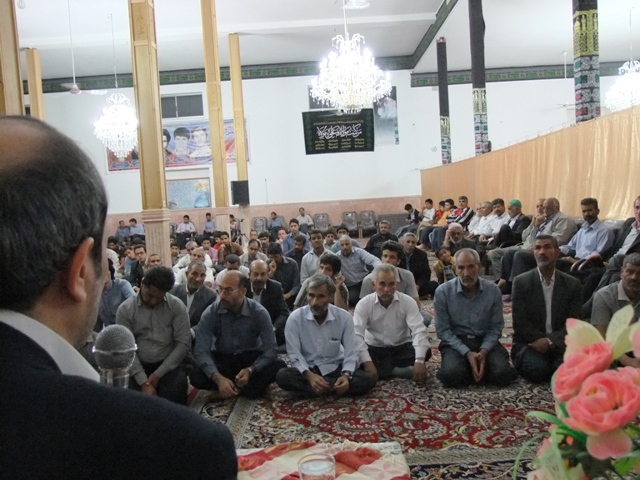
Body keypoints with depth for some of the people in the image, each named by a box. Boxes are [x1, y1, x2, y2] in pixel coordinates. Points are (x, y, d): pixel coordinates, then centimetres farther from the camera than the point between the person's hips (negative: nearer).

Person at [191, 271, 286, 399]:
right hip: (222, 360, 1)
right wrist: (218, 378, -39)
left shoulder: (259, 313, -17)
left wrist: (250, 371, -36)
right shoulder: (210, 313, -16)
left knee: (279, 366, -29)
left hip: (251, 359, 0)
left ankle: (233, 389, -20)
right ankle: (249, 387, -20)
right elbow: (201, 351, -23)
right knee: (196, 376, -29)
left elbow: (270, 350, -19)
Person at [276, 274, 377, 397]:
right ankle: (333, 389, -25)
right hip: (306, 370, 0)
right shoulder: (295, 318, -11)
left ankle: (320, 388, -19)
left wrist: (346, 375, -31)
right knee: (282, 376, -33)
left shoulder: (344, 317, -9)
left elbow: (351, 353, -10)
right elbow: (294, 354, -13)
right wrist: (309, 375, -31)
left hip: (335, 369, 1)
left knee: (368, 379, -24)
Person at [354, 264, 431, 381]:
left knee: (426, 352, -28)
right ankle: (399, 369, -18)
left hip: (402, 348, 1)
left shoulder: (408, 302, -11)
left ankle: (384, 369, -15)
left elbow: (419, 330, -21)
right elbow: (357, 335, -22)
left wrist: (419, 361, -37)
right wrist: (367, 362, -37)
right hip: (374, 349, 0)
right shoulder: (364, 304, -12)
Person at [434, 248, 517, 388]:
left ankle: (478, 369, 9)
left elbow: (495, 327, -1)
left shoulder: (493, 290, -4)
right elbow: (442, 330, -8)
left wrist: (484, 351, -18)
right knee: (453, 375, -29)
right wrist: (467, 353, -18)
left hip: (485, 341, 1)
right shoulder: (443, 292, -10)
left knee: (502, 374, -24)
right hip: (455, 342, -1)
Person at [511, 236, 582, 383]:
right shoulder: (521, 282, 1)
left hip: (559, 344, 2)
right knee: (538, 369, -31)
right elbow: (520, 323, -5)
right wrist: (542, 340, -16)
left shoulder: (573, 284, 7)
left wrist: (551, 341, -17)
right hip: (529, 344, -1)